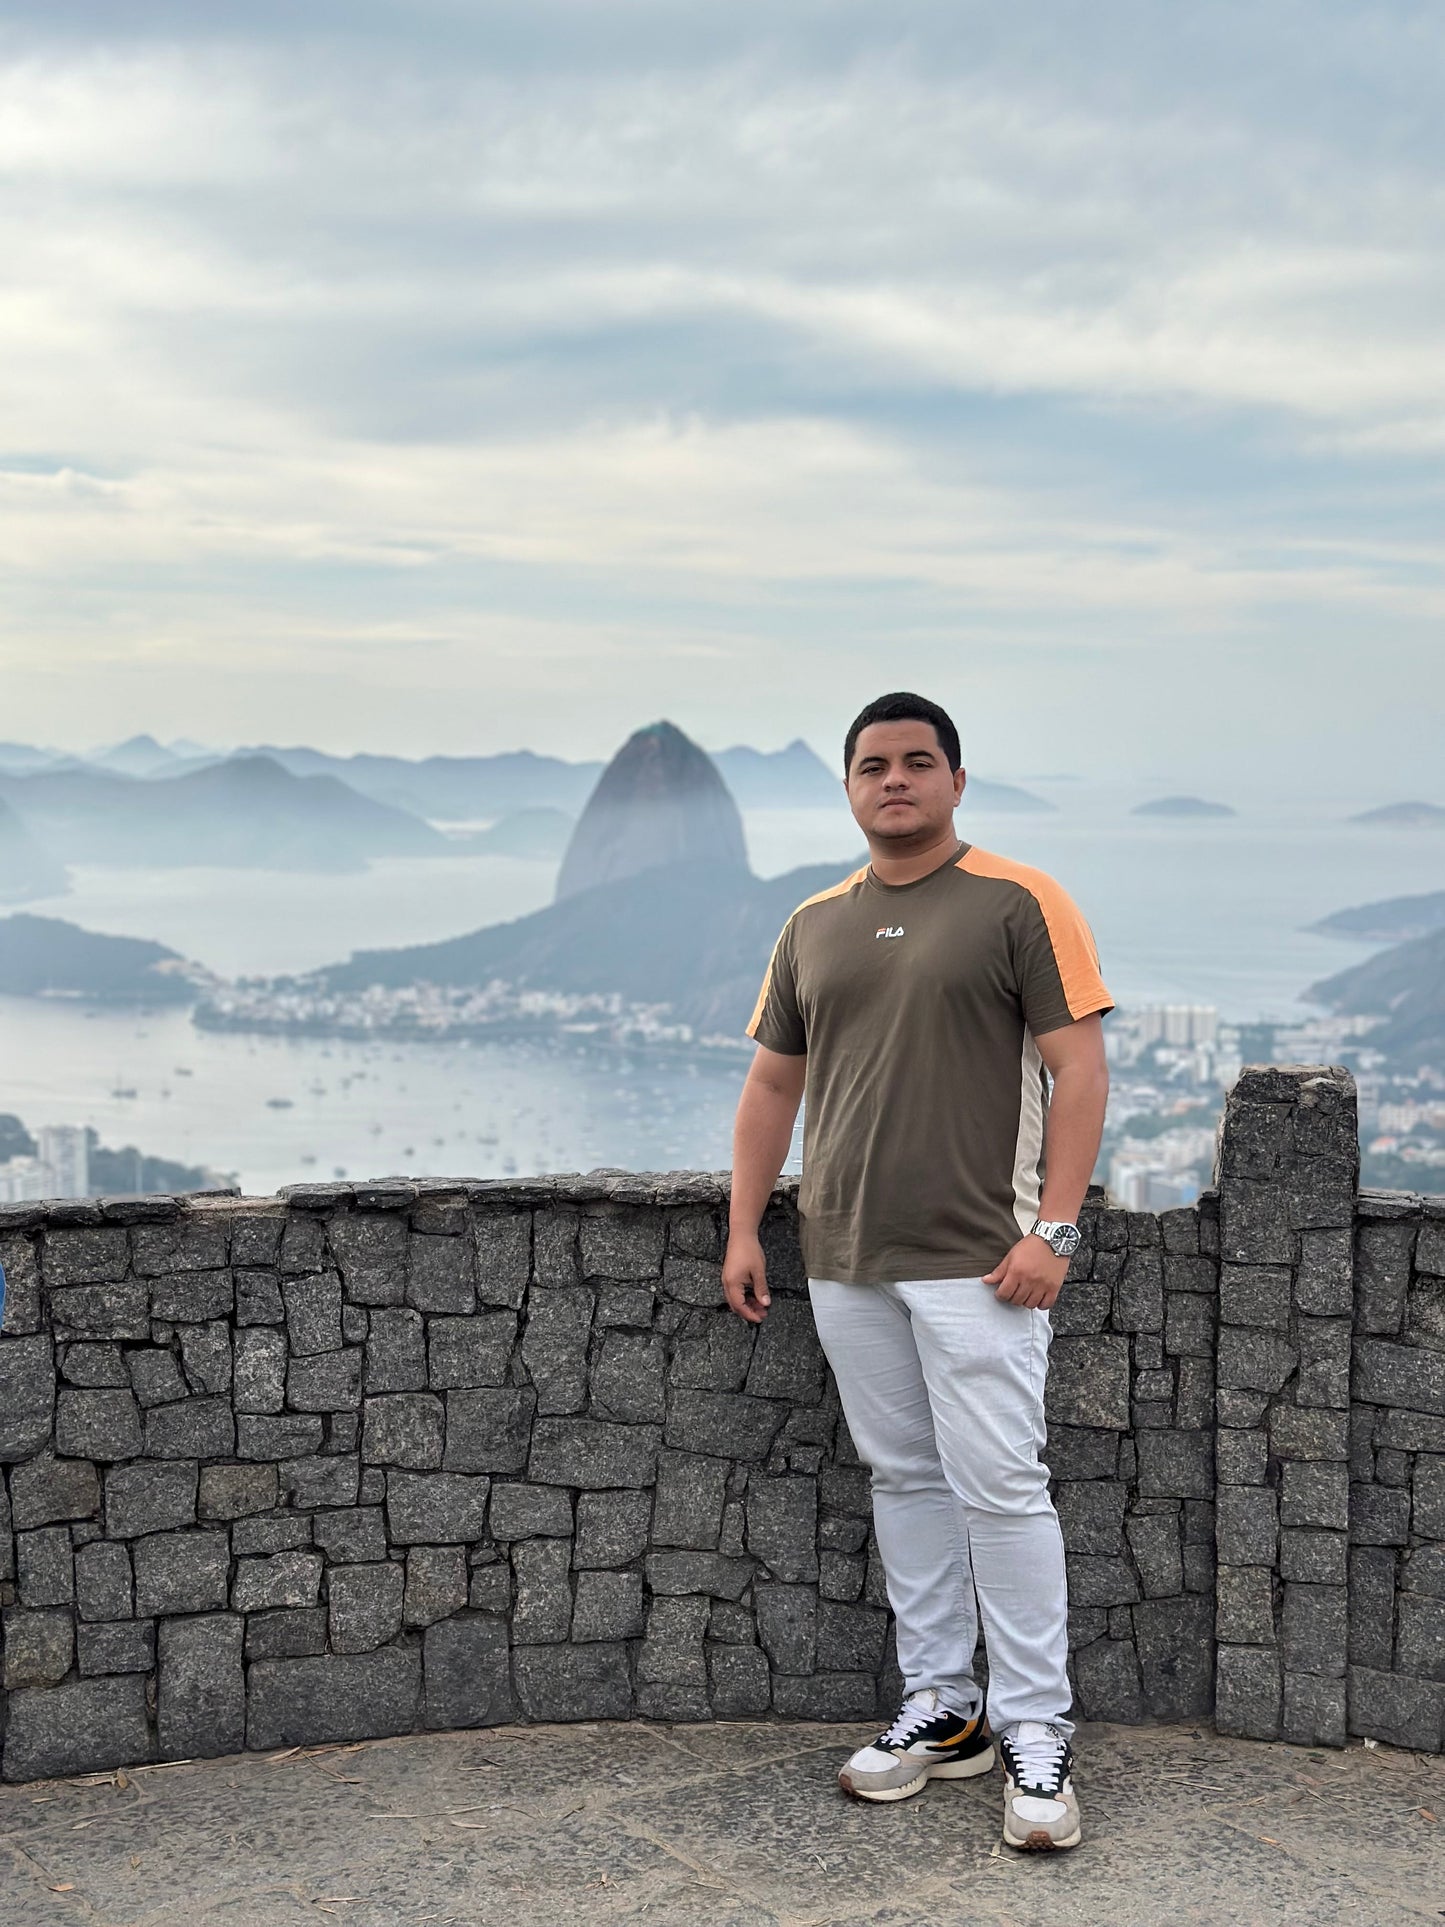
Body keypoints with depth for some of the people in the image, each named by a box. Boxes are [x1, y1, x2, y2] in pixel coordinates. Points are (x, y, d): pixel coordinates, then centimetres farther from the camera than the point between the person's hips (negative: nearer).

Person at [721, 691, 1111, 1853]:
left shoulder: (1019, 904, -3)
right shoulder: (814, 926, 13)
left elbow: (1081, 1067, -8)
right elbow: (772, 1083, 18)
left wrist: (1053, 1229, -15)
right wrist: (745, 1229, 11)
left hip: (975, 1262, -6)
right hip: (844, 1262, 6)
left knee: (998, 1489, -6)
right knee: (903, 1481, 12)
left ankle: (1037, 1736, 4)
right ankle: (942, 1711, 22)